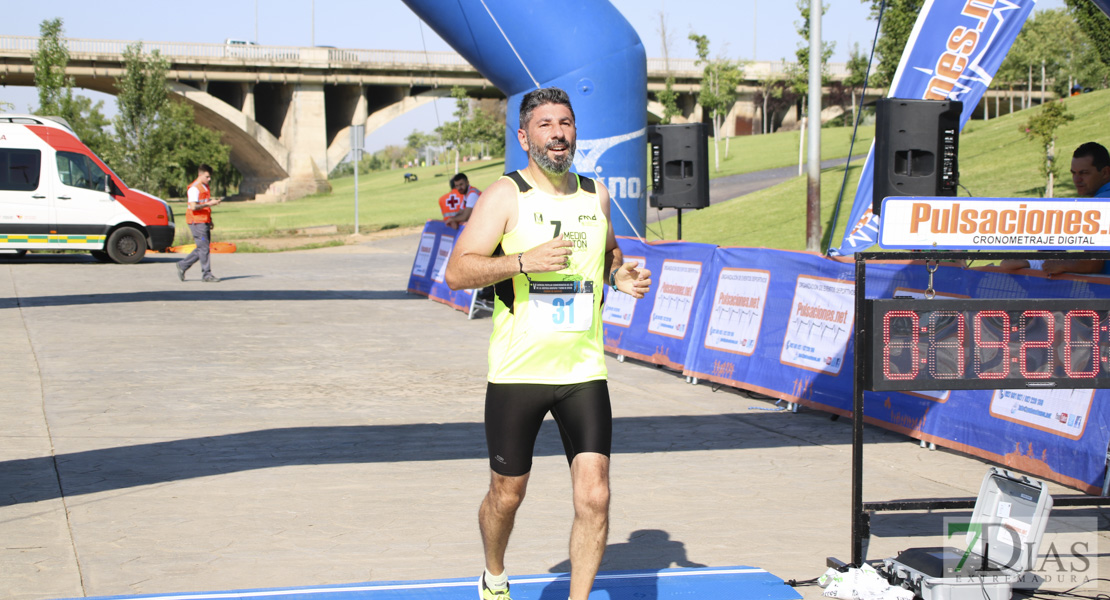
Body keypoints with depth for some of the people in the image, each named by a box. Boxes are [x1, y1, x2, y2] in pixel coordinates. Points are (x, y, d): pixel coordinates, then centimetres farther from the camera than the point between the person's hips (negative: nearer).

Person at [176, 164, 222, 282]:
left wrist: (210, 220, 21)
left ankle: (183, 265, 20)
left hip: (204, 222, 9)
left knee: (202, 248, 10)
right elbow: (193, 207, -21)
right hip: (197, 222, -9)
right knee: (204, 248, -7)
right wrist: (209, 203, -23)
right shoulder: (194, 188, -13)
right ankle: (207, 274, -2)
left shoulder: (205, 187, 18)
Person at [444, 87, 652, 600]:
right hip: (517, 371, -3)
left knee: (594, 495, -10)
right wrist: (525, 260, -24)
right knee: (507, 494, 11)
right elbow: (457, 272, -12)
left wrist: (622, 276, 5)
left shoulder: (595, 194, 10)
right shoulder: (506, 196, -5)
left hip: (584, 371, 3)